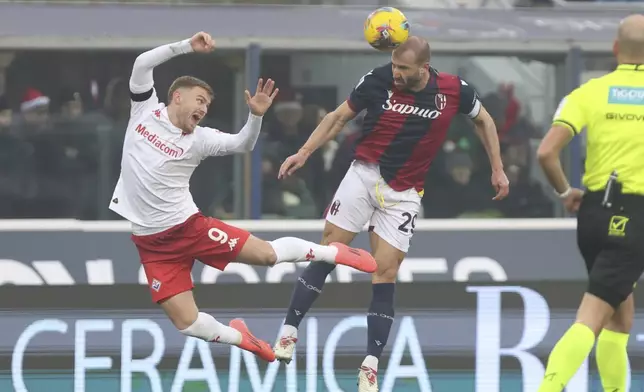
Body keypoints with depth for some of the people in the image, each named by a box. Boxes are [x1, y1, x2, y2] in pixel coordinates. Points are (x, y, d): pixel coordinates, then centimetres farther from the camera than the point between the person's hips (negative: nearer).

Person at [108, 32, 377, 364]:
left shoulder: (199, 139, -2)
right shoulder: (146, 111, 0)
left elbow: (242, 144, -9)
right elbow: (142, 64, -5)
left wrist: (256, 115, -27)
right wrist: (187, 46, -13)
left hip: (189, 226, 0)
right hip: (152, 242, 0)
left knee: (266, 254, -2)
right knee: (186, 322, -6)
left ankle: (334, 253, 26)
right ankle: (238, 337, 26)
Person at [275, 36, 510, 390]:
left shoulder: (454, 91, -9)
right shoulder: (377, 80, -11)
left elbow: (483, 120, 11)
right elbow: (339, 117, 1)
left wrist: (497, 169, 10)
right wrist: (304, 153, -8)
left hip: (403, 194, 0)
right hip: (364, 174, 0)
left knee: (384, 275, -5)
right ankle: (289, 332, 1)